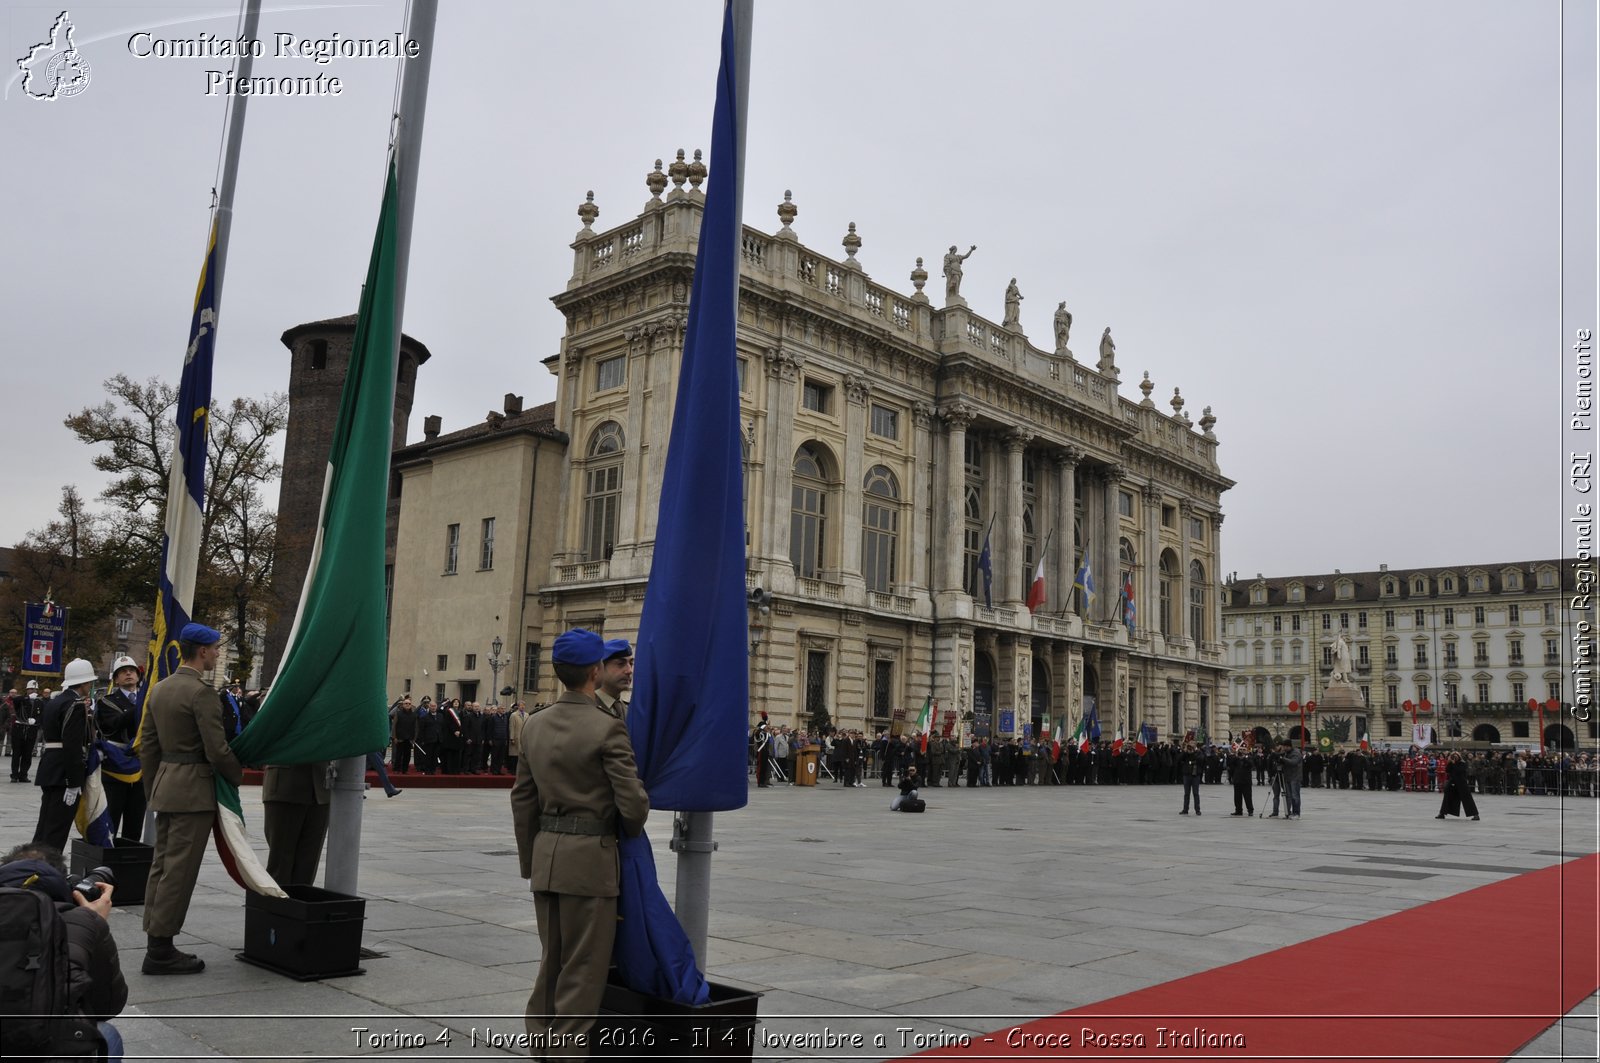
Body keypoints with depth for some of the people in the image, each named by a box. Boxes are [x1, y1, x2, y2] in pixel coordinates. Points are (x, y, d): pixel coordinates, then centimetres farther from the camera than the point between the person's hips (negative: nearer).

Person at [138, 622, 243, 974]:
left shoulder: (160, 688, 11)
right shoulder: (202, 692, -17)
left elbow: (147, 743, 16)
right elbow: (217, 750, -18)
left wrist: (152, 790, 22)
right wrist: (238, 776, -1)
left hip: (165, 784, 9)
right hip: (194, 790, -9)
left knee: (161, 865, 13)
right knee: (178, 871, -4)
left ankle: (157, 943, 19)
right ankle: (161, 950, 1)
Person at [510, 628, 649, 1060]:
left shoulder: (535, 724, 6)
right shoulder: (607, 727, -15)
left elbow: (522, 798, 10)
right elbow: (632, 801, -16)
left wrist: (529, 859, 18)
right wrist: (631, 830, 6)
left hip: (546, 853, 7)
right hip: (590, 858, -7)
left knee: (550, 963, 19)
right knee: (583, 971, 4)